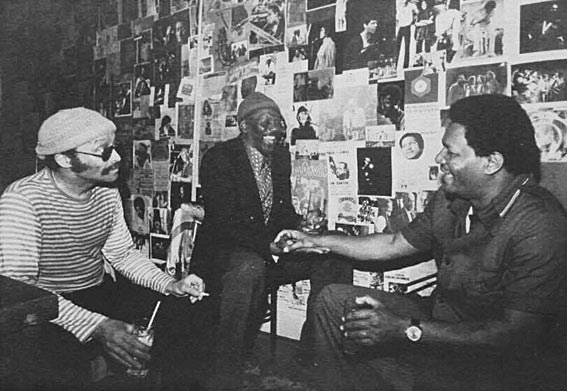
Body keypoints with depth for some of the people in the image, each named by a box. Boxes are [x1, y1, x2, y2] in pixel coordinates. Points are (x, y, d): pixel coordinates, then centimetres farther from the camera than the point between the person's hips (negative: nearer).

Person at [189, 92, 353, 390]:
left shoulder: (281, 155, 8)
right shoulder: (218, 158, -12)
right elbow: (223, 224, -20)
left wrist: (300, 227, -8)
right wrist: (269, 245, -31)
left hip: (271, 246, 7)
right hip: (225, 251, -6)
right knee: (249, 267, -40)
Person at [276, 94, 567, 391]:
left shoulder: (541, 227, -26)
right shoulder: (450, 199, -3)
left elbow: (517, 334, -27)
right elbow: (395, 245, 10)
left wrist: (405, 330, -29)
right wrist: (317, 241, 12)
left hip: (492, 362, -7)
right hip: (438, 317, 7)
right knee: (334, 299, 1)